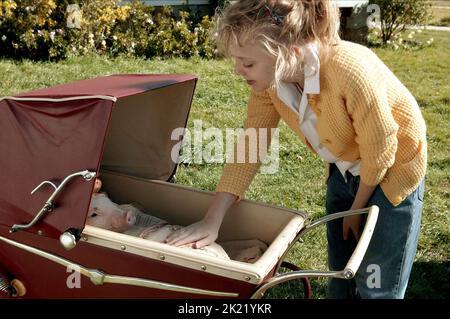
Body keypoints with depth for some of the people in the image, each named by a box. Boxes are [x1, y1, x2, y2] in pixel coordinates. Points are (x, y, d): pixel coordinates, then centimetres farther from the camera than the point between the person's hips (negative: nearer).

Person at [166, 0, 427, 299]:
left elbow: (379, 154, -24)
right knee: (340, 282, 16)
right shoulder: (269, 77, -19)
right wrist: (212, 221, -17)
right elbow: (250, 146, -13)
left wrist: (356, 210, -8)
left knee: (375, 288, 3)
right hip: (344, 170, 6)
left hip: (392, 171, -5)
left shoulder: (350, 72, -38)